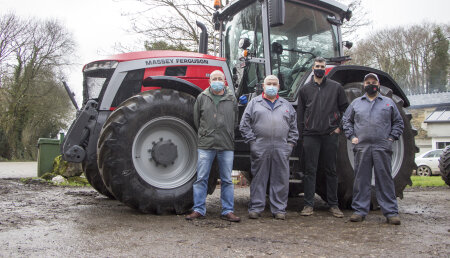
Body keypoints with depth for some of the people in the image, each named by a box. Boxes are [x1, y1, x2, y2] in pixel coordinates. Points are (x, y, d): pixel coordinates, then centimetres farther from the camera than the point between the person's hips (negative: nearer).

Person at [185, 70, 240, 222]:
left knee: (227, 180, 5)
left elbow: (235, 121, 15)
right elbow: (197, 120, 12)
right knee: (201, 178, 1)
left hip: (226, 146, 1)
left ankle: (228, 211, 13)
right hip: (205, 145, -1)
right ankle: (198, 210, 10)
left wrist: (226, 135, 13)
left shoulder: (232, 99, 8)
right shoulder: (202, 98, 5)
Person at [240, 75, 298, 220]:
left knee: (280, 179, 3)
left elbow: (294, 127, 18)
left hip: (281, 149, 2)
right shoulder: (254, 103, 9)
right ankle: (256, 207, 10)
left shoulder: (286, 105, 18)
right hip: (260, 148, -2)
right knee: (259, 178, 2)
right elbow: (244, 125, 4)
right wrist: (252, 141, -4)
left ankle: (279, 209, 12)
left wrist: (291, 143, 6)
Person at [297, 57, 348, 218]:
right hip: (311, 135, 0)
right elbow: (300, 113, 10)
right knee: (310, 171, 0)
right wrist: (301, 134, 4)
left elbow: (344, 108, 12)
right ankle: (308, 205, 6)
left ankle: (333, 205, 14)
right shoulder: (305, 89, 9)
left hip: (330, 135, 0)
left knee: (331, 171, 6)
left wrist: (339, 126, 2)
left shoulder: (336, 87, 7)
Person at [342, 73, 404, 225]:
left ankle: (391, 212, 5)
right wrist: (351, 136, 4)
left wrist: (392, 137, 3)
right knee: (361, 179, 2)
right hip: (361, 147, 1)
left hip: (382, 148, -1)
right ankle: (360, 210, 9)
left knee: (385, 179, 0)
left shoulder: (388, 103, 14)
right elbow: (346, 120, 17)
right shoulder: (356, 103, 15)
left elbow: (398, 122, 15)